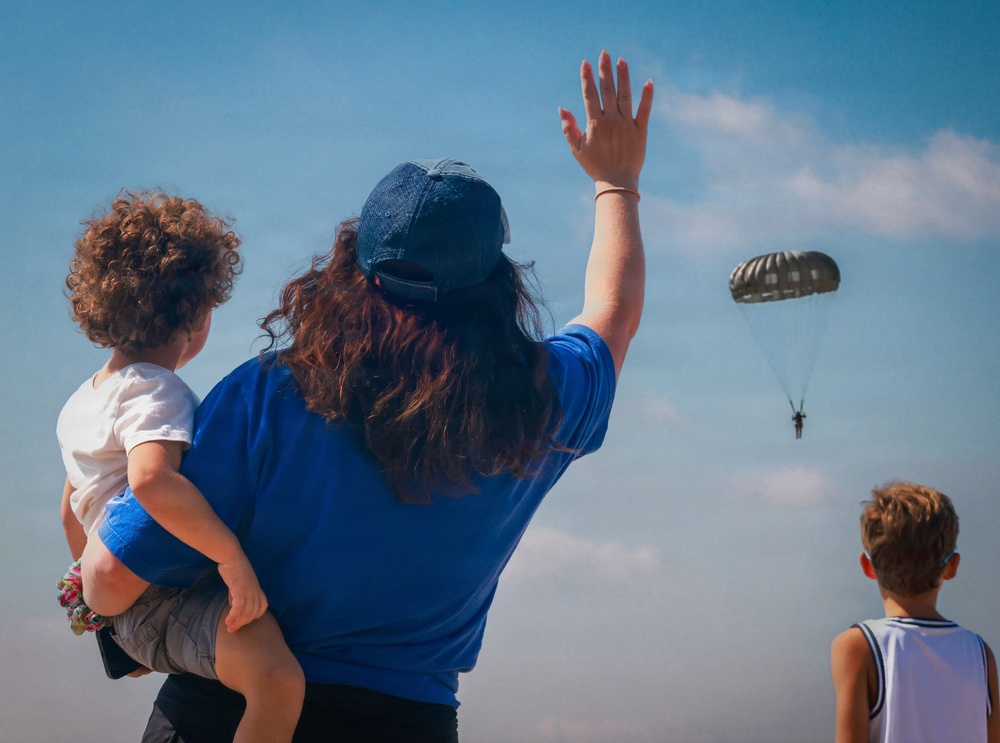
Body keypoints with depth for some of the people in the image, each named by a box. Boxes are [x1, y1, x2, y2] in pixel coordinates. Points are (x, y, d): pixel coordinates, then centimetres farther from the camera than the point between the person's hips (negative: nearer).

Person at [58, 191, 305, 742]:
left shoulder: (80, 402, 17)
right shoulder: (156, 392, -14)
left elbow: (72, 514, 29)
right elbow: (151, 478, -36)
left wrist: (99, 584, 43)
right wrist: (232, 556, -32)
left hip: (126, 612, 10)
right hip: (168, 606, -10)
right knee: (276, 680, -35)